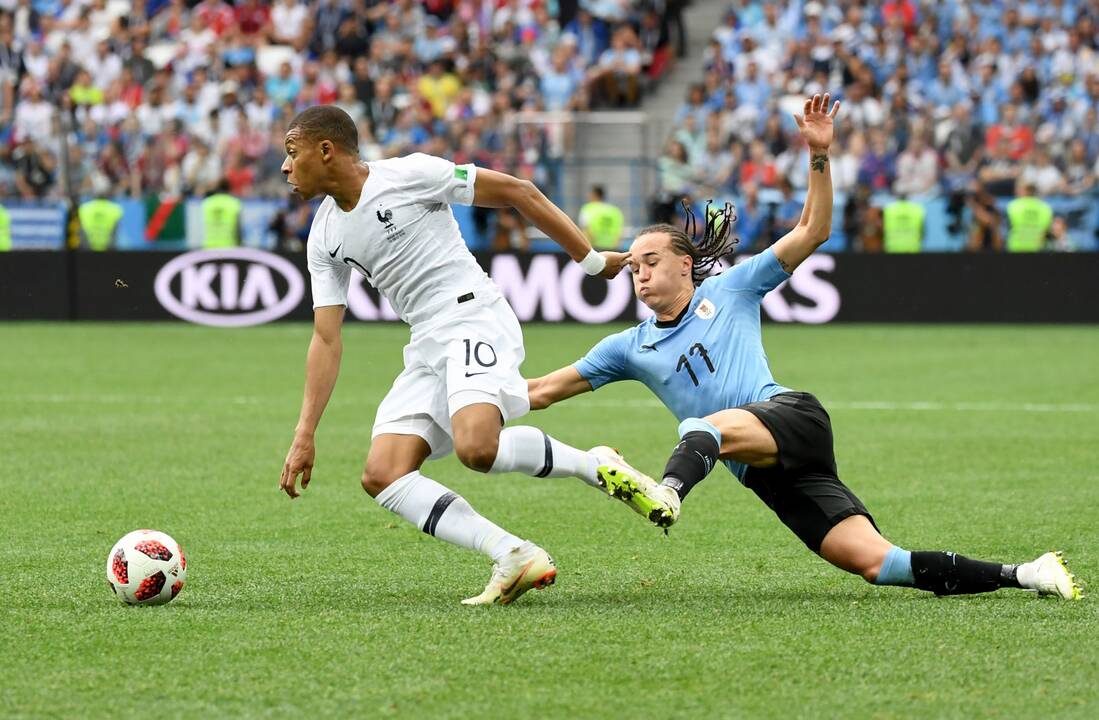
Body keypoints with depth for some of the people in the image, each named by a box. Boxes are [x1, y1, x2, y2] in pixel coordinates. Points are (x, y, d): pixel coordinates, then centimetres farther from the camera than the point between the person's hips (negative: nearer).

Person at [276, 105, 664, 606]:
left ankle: (595, 467, -8)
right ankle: (515, 557, -14)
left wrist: (589, 258, -1)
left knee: (476, 447, -33)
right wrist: (305, 435, 5)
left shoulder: (407, 175, -7)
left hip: (473, 317, -8)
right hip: (426, 348, 8)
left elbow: (518, 192, -3)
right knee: (382, 476, -11)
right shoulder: (324, 237, 13)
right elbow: (326, 340, 13)